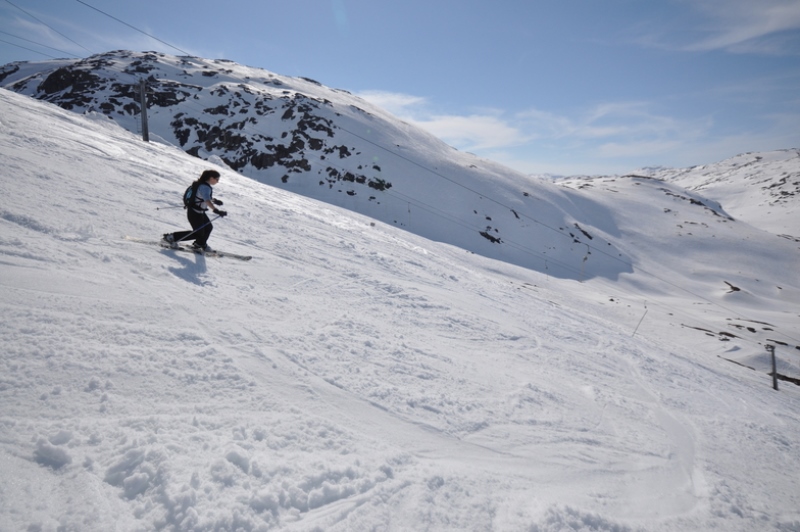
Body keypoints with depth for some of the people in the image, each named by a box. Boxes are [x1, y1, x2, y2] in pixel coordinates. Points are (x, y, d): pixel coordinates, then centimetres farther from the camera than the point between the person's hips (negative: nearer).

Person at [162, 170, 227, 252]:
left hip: (199, 212, 10)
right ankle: (171, 237, 6)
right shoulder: (204, 187, -24)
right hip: (194, 212, -10)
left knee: (208, 227, 18)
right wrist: (216, 210, -53)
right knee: (198, 233, 1)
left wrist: (214, 200, 37)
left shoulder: (203, 184, 6)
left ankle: (200, 244, 39)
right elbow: (207, 200, -42)